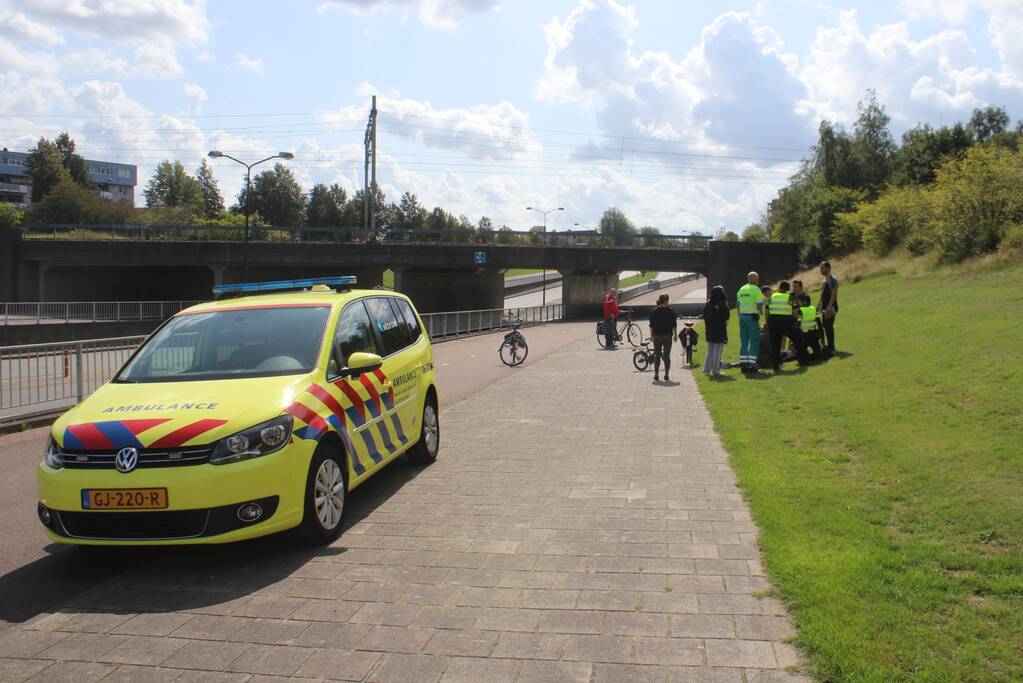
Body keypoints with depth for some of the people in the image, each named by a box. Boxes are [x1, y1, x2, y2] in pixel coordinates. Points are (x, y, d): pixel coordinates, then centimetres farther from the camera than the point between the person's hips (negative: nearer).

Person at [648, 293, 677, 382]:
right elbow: (674, 325, -2)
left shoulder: (653, 311, 0)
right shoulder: (670, 311, -4)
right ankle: (666, 376, 4)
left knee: (657, 356, 8)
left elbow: (651, 325, 3)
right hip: (667, 336, -1)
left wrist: (651, 336, 11)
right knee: (667, 356, 5)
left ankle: (656, 376, 5)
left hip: (657, 336, 1)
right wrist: (675, 335, 8)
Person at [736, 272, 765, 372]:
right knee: (754, 342, -1)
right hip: (752, 317, -6)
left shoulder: (741, 289, 12)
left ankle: (743, 364, 7)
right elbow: (759, 305, -14)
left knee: (744, 342, 10)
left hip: (742, 317, 6)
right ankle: (751, 365, -6)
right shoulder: (756, 289, -8)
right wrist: (761, 311, 6)